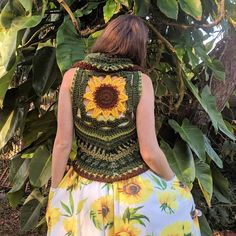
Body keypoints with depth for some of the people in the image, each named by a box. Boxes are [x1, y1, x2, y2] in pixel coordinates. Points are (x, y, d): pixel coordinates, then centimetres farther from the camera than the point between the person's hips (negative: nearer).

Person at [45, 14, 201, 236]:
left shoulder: (72, 76, -9)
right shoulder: (141, 81, -13)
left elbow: (62, 143, -7)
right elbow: (150, 153, -13)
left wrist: (54, 190, 7)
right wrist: (173, 182, 5)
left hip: (85, 189, 2)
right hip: (136, 189, -1)